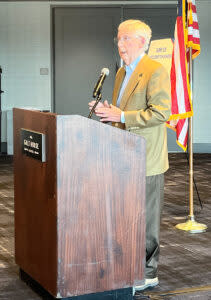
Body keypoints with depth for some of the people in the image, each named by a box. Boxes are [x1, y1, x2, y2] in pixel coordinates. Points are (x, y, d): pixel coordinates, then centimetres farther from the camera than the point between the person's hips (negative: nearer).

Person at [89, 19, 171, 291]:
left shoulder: (156, 72, -12)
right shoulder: (122, 72, 17)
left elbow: (161, 112, -21)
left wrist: (122, 116, -21)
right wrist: (107, 110, 5)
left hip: (146, 159, -9)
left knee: (146, 218, -1)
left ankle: (148, 273, 9)